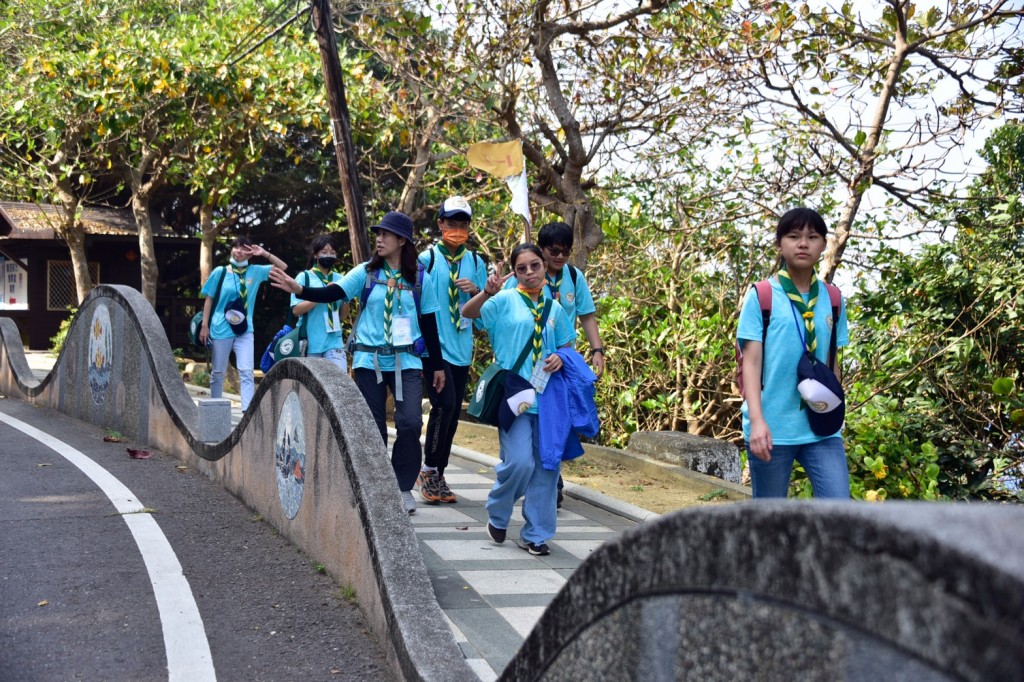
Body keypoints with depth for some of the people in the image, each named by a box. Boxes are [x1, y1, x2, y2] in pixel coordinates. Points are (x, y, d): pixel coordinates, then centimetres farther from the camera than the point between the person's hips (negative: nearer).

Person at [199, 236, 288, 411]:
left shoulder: (255, 271, 3)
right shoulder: (220, 272, -3)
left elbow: (283, 267, 5)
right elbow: (209, 299, 0)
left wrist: (264, 253, -8)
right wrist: (204, 326, -5)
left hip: (245, 330, 1)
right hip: (221, 329, -1)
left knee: (246, 371, -10)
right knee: (218, 372, 10)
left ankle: (247, 411, -14)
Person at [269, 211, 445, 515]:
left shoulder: (419, 278, 1)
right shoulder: (366, 272, 2)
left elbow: (429, 323, 6)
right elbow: (332, 293, -8)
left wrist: (437, 365, 8)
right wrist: (299, 289, -25)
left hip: (406, 361, -1)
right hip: (369, 360, 1)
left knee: (410, 423, -11)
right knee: (373, 427, 6)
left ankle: (404, 488, 5)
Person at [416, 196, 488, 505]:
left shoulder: (476, 263, 11)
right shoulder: (427, 258, -1)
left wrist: (476, 291, -6)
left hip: (462, 349, 5)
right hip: (435, 347, -5)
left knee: (453, 413, 7)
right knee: (444, 405, -17)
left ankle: (438, 475, 18)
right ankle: (429, 470, 0)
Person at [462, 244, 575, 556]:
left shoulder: (554, 308, 12)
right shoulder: (506, 300, -1)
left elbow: (566, 345, 21)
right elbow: (468, 313, -13)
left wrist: (560, 358, -1)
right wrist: (487, 292, -31)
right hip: (514, 393, -4)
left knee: (548, 466, 5)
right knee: (520, 461, -15)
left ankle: (535, 533, 18)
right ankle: (497, 516, 14)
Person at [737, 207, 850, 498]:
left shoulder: (833, 300, 8)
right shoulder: (761, 296, -3)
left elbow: (833, 366, 14)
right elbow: (751, 362, -8)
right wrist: (756, 419, -18)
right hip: (773, 426, -3)